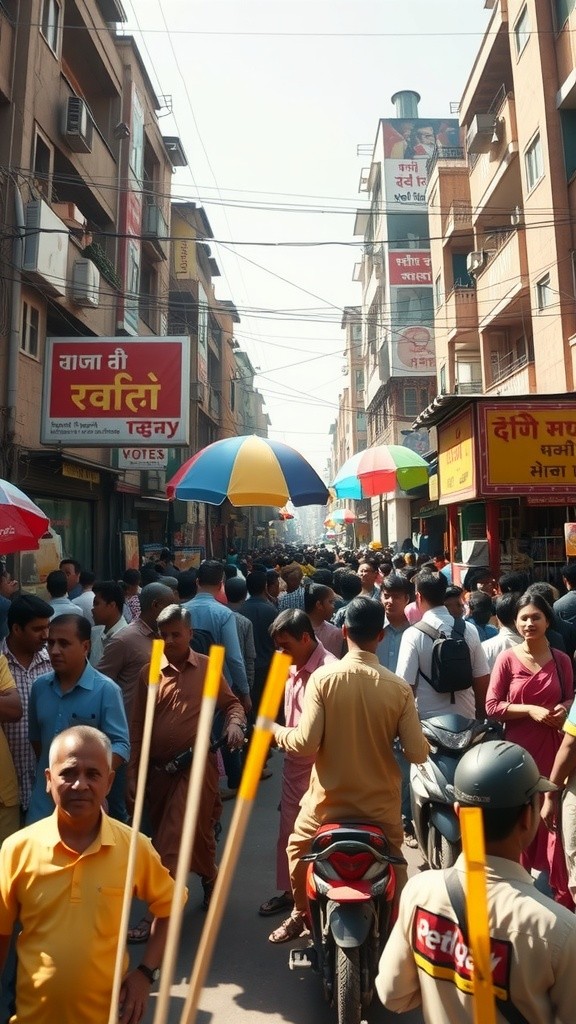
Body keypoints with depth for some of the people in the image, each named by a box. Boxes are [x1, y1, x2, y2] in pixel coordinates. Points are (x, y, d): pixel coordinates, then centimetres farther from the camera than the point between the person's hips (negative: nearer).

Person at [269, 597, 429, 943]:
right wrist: (424, 740, 12)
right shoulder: (399, 688, -13)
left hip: (329, 798, 0)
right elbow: (418, 754, -10)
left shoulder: (323, 677, -17)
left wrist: (277, 731, 1)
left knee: (298, 849, 28)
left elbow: (306, 743, -18)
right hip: (381, 803, 0)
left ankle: (302, 914, 42)